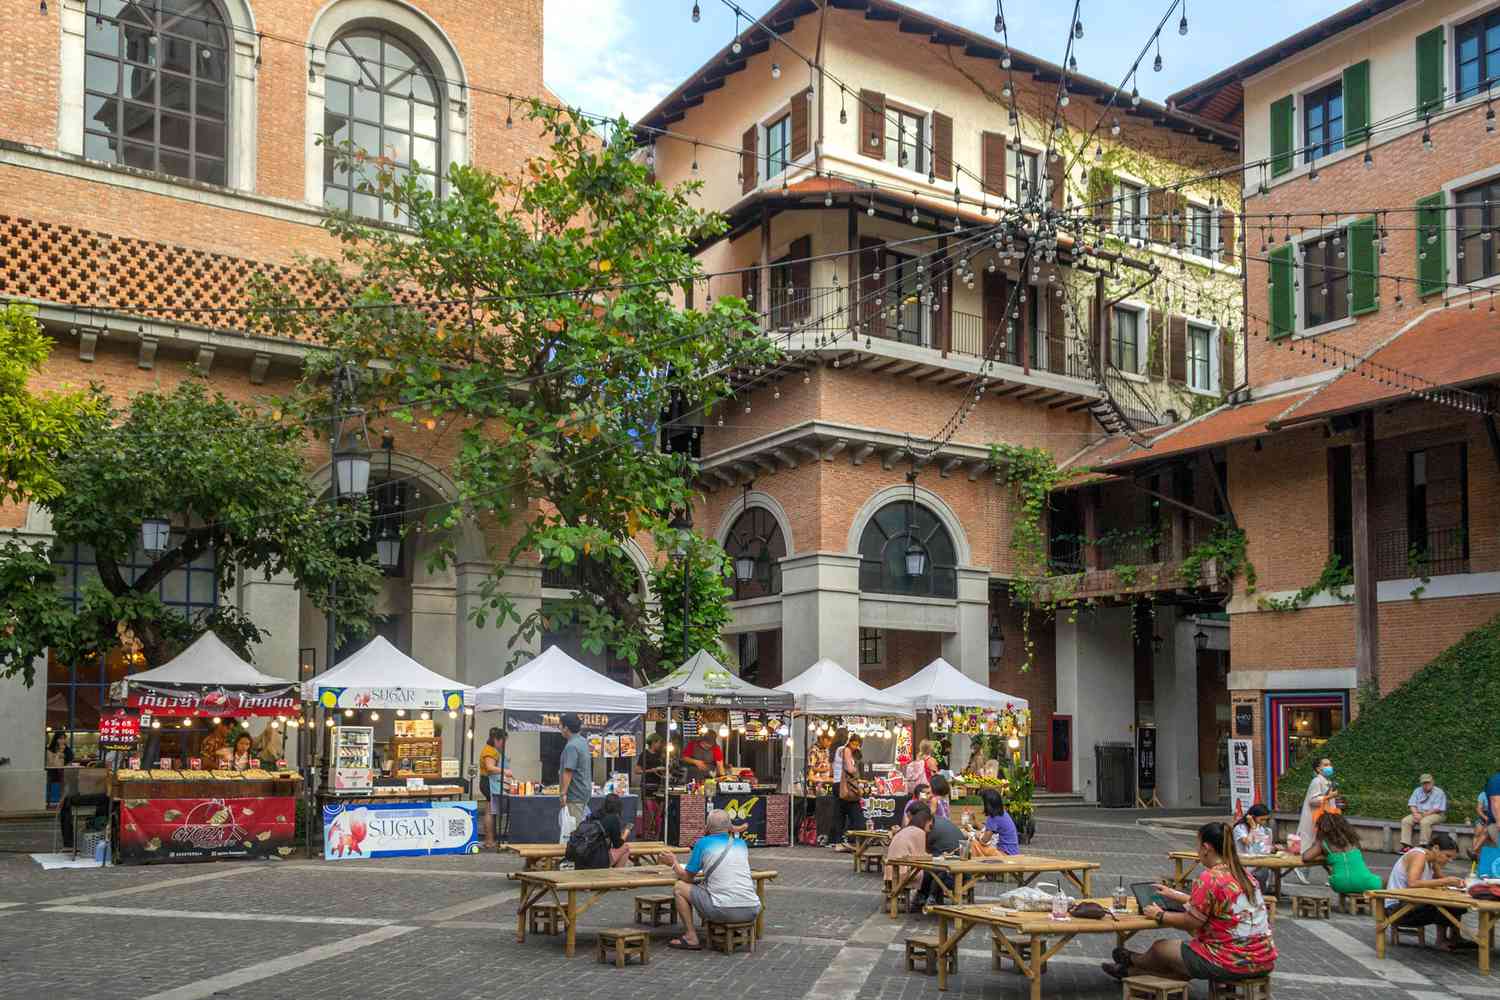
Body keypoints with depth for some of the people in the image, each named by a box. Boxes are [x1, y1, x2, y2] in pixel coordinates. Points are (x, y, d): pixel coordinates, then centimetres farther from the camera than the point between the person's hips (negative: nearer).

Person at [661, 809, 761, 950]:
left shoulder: (703, 843, 2)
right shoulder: (741, 844, 14)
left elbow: (687, 877, 10)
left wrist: (674, 862, 30)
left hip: (724, 911, -4)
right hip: (752, 911, 4)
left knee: (679, 888, 15)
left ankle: (691, 937, 13)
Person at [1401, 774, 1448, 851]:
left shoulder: (1438, 792, -4)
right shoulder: (1417, 791, 14)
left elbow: (1437, 809, -13)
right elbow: (1412, 804, 8)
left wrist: (1424, 815, -18)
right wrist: (1415, 813, -13)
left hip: (1435, 814, -5)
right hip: (1418, 813, 5)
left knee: (1424, 822, -37)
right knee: (1405, 821, -20)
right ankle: (1406, 844, -26)